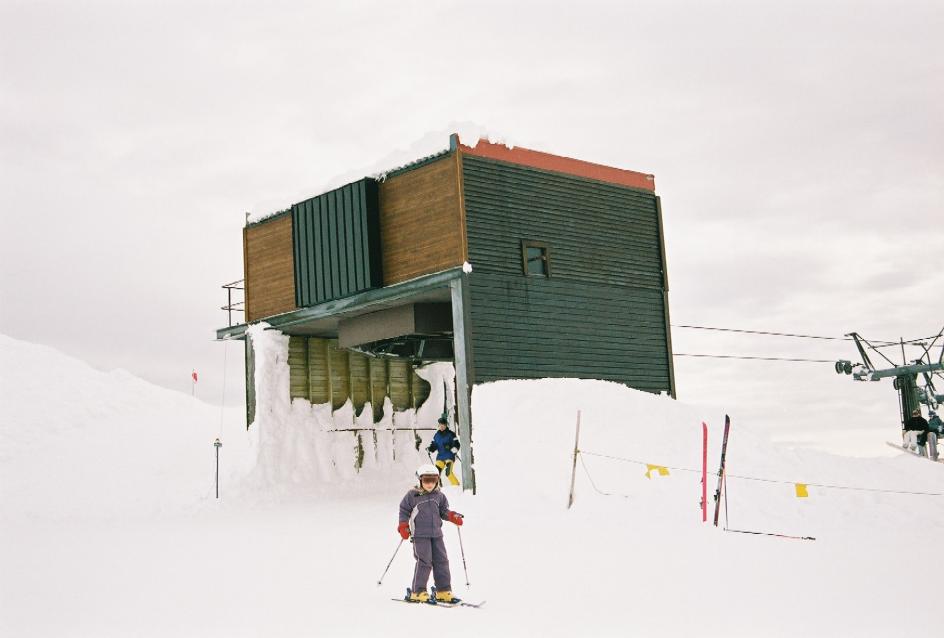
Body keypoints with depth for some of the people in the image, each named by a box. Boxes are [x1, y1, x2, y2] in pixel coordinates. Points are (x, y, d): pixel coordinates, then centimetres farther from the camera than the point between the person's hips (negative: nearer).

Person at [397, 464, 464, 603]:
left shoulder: (439, 495, 9)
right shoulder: (412, 495, -3)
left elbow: (443, 511, 17)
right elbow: (404, 511, 2)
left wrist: (453, 516, -3)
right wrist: (403, 527, -9)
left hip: (436, 534, 5)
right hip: (420, 535, -5)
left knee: (441, 561, 4)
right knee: (424, 562, -11)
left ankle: (444, 591, 12)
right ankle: (417, 592, -2)